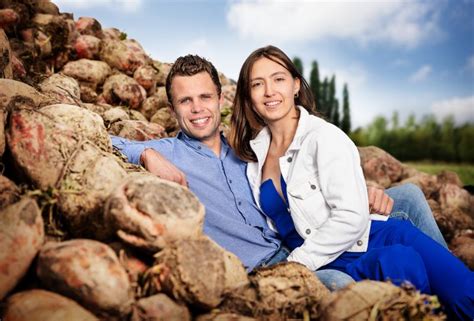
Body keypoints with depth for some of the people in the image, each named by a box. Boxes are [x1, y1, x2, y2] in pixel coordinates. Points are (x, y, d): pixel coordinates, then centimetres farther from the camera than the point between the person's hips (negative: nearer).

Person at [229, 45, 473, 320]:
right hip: (331, 266, 2)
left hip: (375, 240, -2)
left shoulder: (324, 136, -8)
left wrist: (296, 263, -13)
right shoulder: (254, 150, 9)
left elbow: (352, 217, -16)